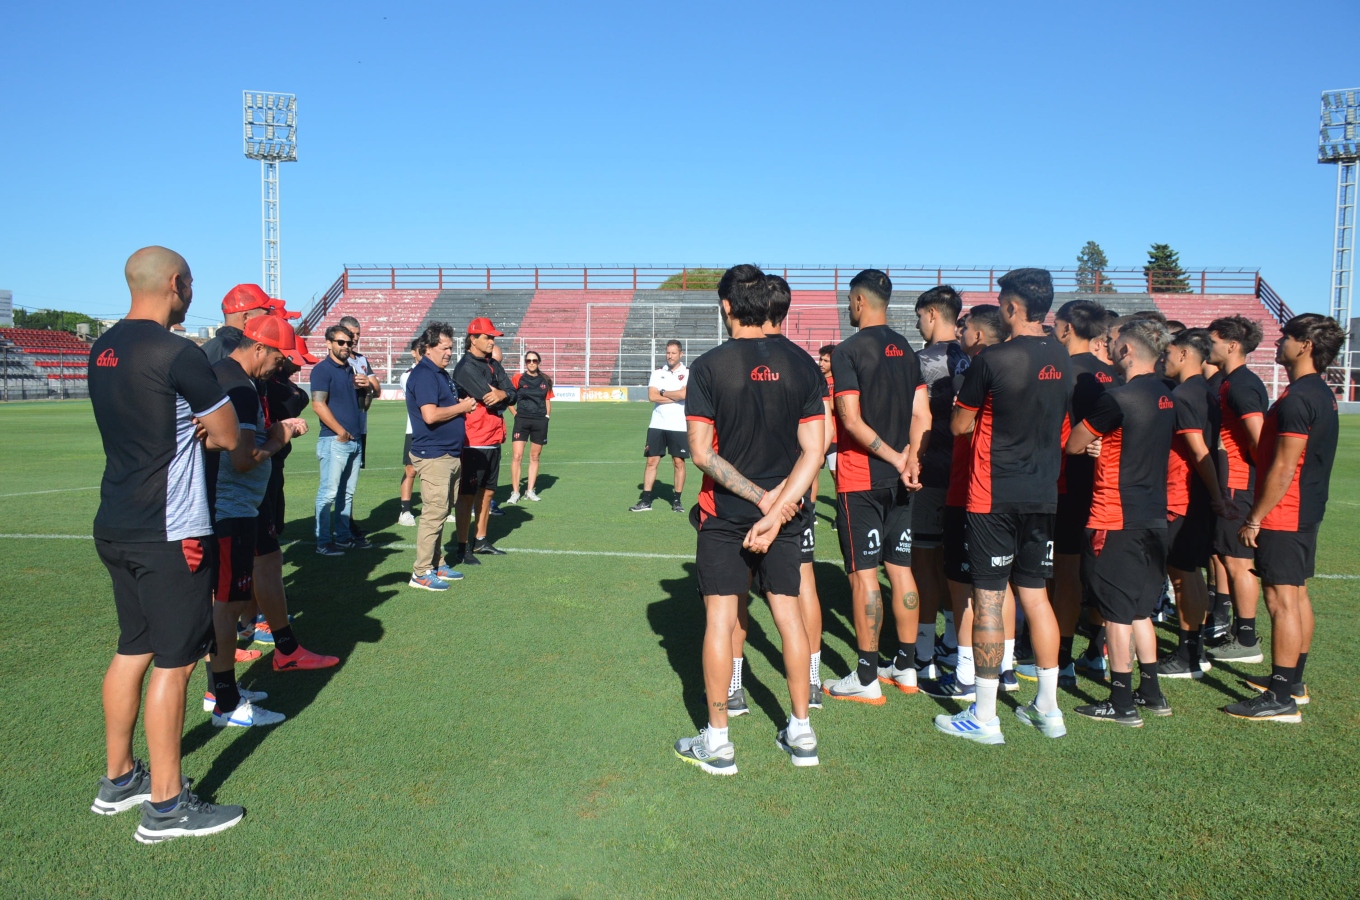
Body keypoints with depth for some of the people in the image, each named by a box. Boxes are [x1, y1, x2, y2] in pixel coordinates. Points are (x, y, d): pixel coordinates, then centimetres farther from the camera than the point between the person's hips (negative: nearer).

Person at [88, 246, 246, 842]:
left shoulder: (104, 350, 9)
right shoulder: (179, 354, -18)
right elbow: (230, 439, -13)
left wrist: (199, 427, 5)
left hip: (114, 527, 9)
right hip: (169, 535, -9)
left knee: (133, 650, 18)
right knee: (173, 662, 1)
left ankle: (118, 779, 31)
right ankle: (166, 805, 10)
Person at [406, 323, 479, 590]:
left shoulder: (441, 373, 17)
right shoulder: (423, 375, -14)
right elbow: (430, 415, -24)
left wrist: (464, 405, 7)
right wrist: (461, 407, -12)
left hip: (450, 454, 10)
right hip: (433, 455, -10)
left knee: (441, 512, 14)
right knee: (434, 512, -9)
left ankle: (435, 565, 23)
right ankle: (421, 573, -3)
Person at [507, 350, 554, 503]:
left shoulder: (545, 381, 8)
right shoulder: (518, 378, 0)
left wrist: (547, 415, 5)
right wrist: (515, 413, -5)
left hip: (540, 421, 3)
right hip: (522, 420, -3)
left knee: (535, 457, 8)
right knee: (517, 456, -10)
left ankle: (530, 491, 17)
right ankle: (515, 492, -3)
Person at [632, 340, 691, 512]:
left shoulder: (687, 373, -1)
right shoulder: (657, 373, 8)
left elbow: (684, 394, -18)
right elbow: (652, 396, -6)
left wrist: (663, 392, -5)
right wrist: (675, 396, -9)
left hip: (678, 426, -2)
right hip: (657, 425, 2)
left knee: (679, 462, 2)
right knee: (651, 461, 2)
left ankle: (677, 500, 14)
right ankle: (646, 501, 6)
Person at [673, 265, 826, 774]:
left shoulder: (709, 367, -9)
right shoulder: (800, 365, 0)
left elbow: (703, 453, -13)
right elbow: (813, 451, -5)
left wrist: (762, 497, -10)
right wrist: (776, 509, -10)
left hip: (725, 513, -3)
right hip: (783, 511, 3)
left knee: (720, 617, 4)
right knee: (788, 613, 12)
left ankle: (717, 742, 11)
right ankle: (801, 733, 21)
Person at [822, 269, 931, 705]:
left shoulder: (848, 350, -11)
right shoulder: (906, 349, 10)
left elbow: (851, 419, -17)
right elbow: (922, 415, 5)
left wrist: (897, 459, -13)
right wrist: (910, 457, -7)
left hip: (860, 478, -7)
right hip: (899, 480, 7)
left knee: (864, 573, -2)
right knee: (900, 568, 12)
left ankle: (866, 679, 4)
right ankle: (906, 667, 21)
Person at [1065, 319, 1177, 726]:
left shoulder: (1119, 398, -17)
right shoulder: (1165, 398, 9)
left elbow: (1072, 445, -9)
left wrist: (1091, 445, 12)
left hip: (1116, 519, -8)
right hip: (1154, 517, 8)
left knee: (1116, 611, 0)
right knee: (1140, 608, 18)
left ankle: (1121, 704, 7)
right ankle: (1151, 693, 25)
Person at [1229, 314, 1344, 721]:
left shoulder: (1297, 399, -20)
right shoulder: (1322, 394, 12)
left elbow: (1283, 469, -22)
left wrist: (1255, 518, -16)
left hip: (1283, 515, -10)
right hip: (1306, 511, 11)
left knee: (1282, 600, -7)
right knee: (1297, 595, 17)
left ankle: (1282, 699, -4)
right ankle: (1293, 680, 29)